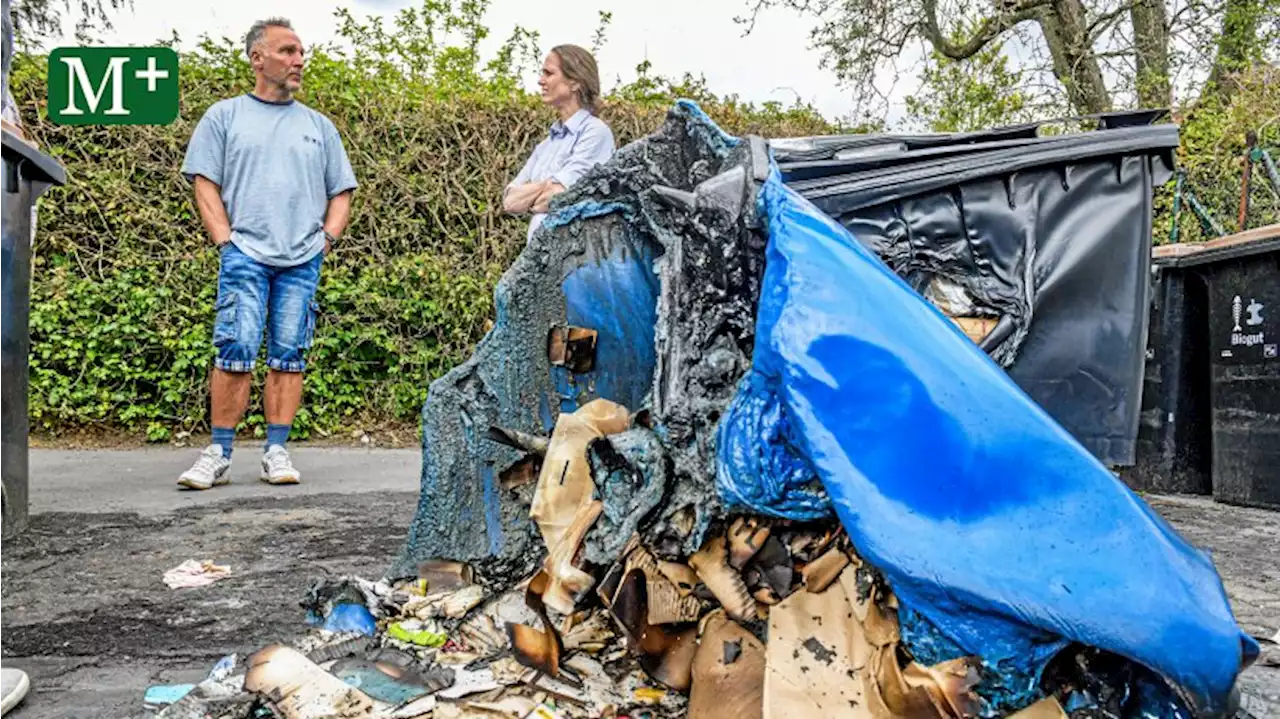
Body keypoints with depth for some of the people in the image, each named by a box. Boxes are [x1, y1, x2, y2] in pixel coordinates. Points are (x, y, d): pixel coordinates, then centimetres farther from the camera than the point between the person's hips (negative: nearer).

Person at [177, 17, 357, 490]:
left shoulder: (319, 126, 18)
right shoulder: (225, 116, 12)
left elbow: (341, 191, 19)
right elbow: (205, 183, 6)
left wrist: (328, 236, 4)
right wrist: (224, 240, -4)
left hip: (303, 259, 2)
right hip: (245, 254, -2)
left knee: (289, 355, 0)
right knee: (236, 351, -10)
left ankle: (277, 452, 5)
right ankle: (219, 454, -2)